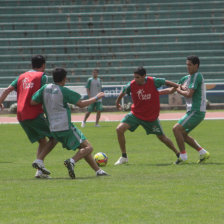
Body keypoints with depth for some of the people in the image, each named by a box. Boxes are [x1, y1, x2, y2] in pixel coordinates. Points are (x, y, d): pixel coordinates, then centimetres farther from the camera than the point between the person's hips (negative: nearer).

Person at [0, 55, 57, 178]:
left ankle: (39, 171, 2)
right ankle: (39, 160, -17)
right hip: (35, 114, -7)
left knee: (42, 141, 15)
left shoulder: (21, 77, 19)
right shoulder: (42, 76, 1)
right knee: (54, 137, 1)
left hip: (21, 116, 7)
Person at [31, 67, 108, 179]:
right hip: (66, 127, -7)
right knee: (88, 148, -5)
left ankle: (98, 170, 15)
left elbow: (33, 102, 0)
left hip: (53, 128, 7)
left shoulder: (45, 88, 5)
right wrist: (96, 98, 7)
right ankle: (72, 161, -29)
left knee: (83, 148, 17)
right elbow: (81, 104, -6)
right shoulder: (64, 91, -9)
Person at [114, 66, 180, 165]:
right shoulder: (131, 85, -14)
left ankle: (179, 154, 30)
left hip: (151, 116, -1)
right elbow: (122, 93, 7)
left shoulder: (153, 82, -17)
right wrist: (117, 103, 21)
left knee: (161, 137, 8)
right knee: (120, 129, -17)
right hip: (135, 114, 1)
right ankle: (124, 157, -3)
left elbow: (166, 82, -1)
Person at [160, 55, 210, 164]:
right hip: (192, 111, 9)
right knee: (183, 134, 13)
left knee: (177, 129, -16)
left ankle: (183, 156, -12)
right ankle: (203, 153, 19)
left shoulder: (197, 76, -12)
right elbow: (171, 90, 22)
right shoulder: (186, 78, 16)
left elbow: (189, 94, -20)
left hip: (196, 111, -9)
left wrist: (179, 90, -1)